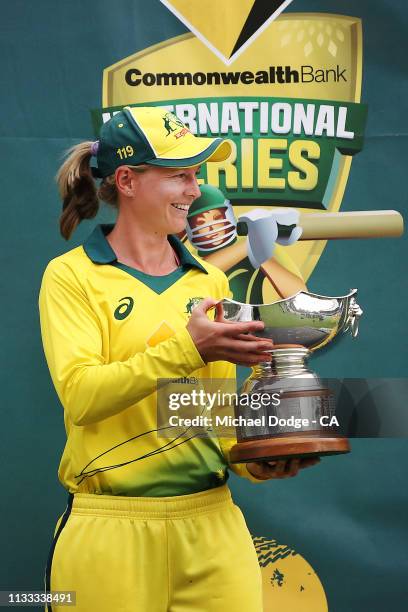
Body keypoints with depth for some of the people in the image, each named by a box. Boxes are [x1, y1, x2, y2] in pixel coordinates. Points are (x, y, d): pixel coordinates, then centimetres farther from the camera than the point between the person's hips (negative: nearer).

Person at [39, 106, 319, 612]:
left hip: (211, 522, 4)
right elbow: (79, 396, -16)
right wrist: (186, 348, -23)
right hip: (111, 530, -4)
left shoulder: (209, 280, 10)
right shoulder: (71, 276, -3)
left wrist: (252, 460, -6)